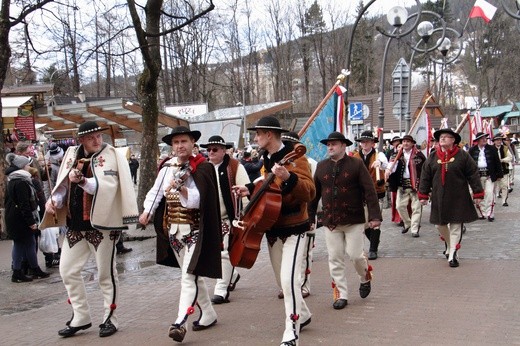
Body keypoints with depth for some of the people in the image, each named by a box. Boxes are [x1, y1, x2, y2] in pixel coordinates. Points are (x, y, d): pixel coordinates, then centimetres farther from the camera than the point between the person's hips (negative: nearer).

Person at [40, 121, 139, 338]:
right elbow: (64, 186, 15)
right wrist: (54, 200, -5)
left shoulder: (110, 156, -8)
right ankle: (81, 317, 21)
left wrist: (82, 181, -35)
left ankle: (109, 319, 17)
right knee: (67, 270, 9)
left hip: (102, 224, -6)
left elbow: (107, 187, -21)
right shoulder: (72, 156, 9)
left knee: (106, 273, 3)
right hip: (75, 225, 6)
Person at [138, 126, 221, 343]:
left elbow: (197, 199, -21)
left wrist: (182, 190, -38)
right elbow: (156, 191, 12)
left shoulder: (202, 169, -10)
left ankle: (180, 323, -21)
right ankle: (208, 314, 28)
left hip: (194, 229, -6)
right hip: (174, 229, 6)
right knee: (193, 275, 15)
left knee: (188, 276, -14)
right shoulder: (167, 168, 7)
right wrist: (147, 211, -3)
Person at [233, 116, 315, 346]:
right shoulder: (267, 161, 10)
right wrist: (251, 189, 8)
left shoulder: (294, 157, -15)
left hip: (293, 228, -8)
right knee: (282, 281, 16)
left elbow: (309, 192, -26)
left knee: (289, 279, -18)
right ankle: (302, 314, 37)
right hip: (273, 229, 9)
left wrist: (289, 177, -41)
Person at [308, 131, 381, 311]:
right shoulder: (321, 166, 6)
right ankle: (341, 294, 14)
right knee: (335, 259, 3)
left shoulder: (356, 164, -5)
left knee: (355, 254, -3)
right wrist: (309, 217, 9)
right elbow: (314, 194, 10)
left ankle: (365, 278, 29)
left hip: (354, 220, -3)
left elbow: (370, 191, -9)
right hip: (330, 221, 3)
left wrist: (374, 215, -16)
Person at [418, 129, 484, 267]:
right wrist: (423, 195, 5)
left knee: (456, 226, -1)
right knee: (440, 224, 10)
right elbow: (425, 177, 8)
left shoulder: (463, 156, -4)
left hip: (458, 199, -3)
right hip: (439, 198, 3)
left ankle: (453, 254, 6)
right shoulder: (432, 157, 5)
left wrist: (478, 193, -5)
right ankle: (448, 243, 37)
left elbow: (473, 175, -3)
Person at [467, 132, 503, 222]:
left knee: (489, 194, -7)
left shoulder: (492, 149, 4)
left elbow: (497, 162, 5)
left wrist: (499, 174, 2)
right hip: (477, 176, 1)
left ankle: (490, 214, -3)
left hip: (489, 175, -1)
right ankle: (482, 213, 16)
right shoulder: (472, 150, 3)